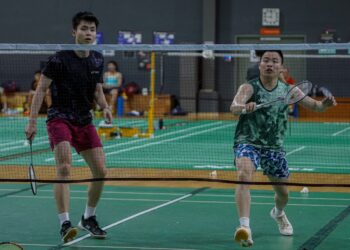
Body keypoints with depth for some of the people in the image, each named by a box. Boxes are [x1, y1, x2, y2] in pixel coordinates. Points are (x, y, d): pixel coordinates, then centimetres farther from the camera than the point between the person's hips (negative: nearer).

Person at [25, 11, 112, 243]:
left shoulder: (98, 60, 7)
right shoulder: (61, 58, -11)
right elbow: (41, 89, -8)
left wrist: (105, 107, -4)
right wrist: (32, 122, -13)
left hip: (85, 121, 6)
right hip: (60, 118, -6)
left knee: (101, 171, 2)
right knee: (65, 168, -23)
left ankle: (89, 218, 24)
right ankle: (65, 224, -23)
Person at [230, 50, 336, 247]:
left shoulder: (288, 90, -2)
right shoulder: (250, 88, -12)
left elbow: (315, 106, 2)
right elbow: (234, 107, -30)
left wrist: (325, 104, -21)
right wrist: (244, 107, -54)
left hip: (274, 147, 4)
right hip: (248, 142, -4)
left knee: (283, 192, 14)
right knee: (244, 175, -32)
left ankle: (278, 213, 51)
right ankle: (245, 227, -37)